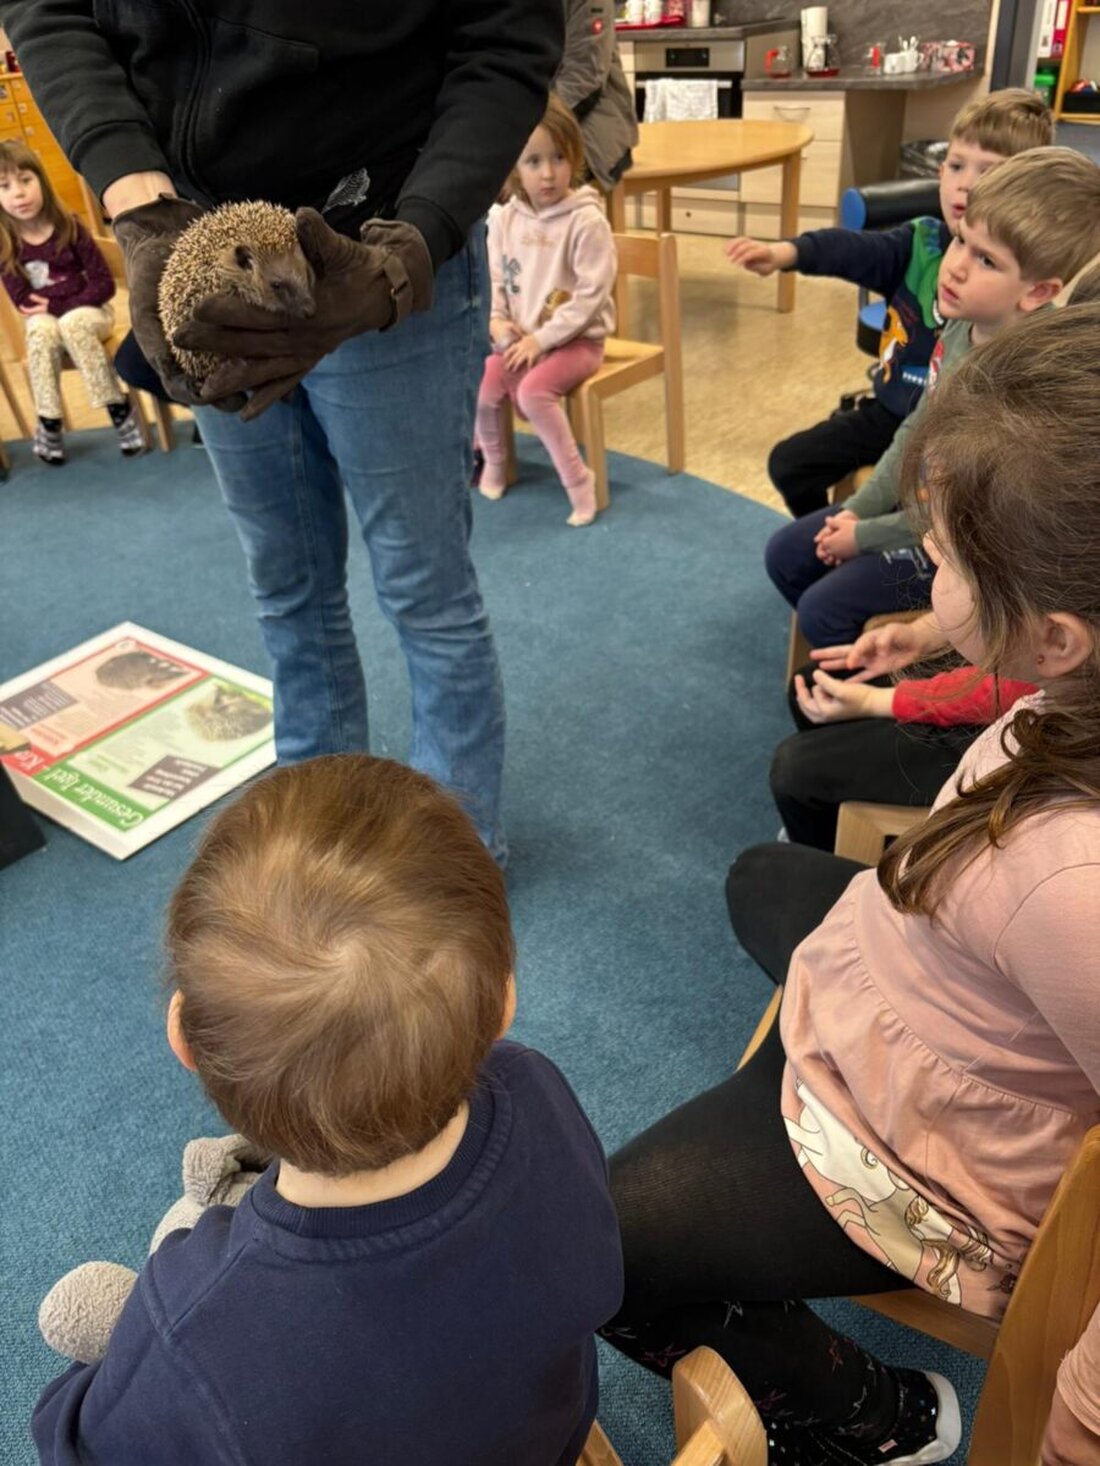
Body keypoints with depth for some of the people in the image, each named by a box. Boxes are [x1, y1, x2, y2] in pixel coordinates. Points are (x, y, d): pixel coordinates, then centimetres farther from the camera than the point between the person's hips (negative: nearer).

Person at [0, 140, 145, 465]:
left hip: (88, 310, -1)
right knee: (41, 332, -33)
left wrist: (56, 305, -15)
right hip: (45, 317, 1)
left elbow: (104, 285, -13)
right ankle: (48, 425, -27)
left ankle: (119, 410, -29)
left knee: (73, 325, -35)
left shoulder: (69, 228, -11)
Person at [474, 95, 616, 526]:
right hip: (519, 339, 5)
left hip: (576, 339, -5)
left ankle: (577, 478, -12)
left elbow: (591, 296, -16)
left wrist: (541, 338, -18)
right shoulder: (504, 219, 1)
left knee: (533, 391, -30)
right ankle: (493, 459, 14)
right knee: (479, 389, -17)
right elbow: (493, 280, 10)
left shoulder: (587, 221, -14)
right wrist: (497, 322, -10)